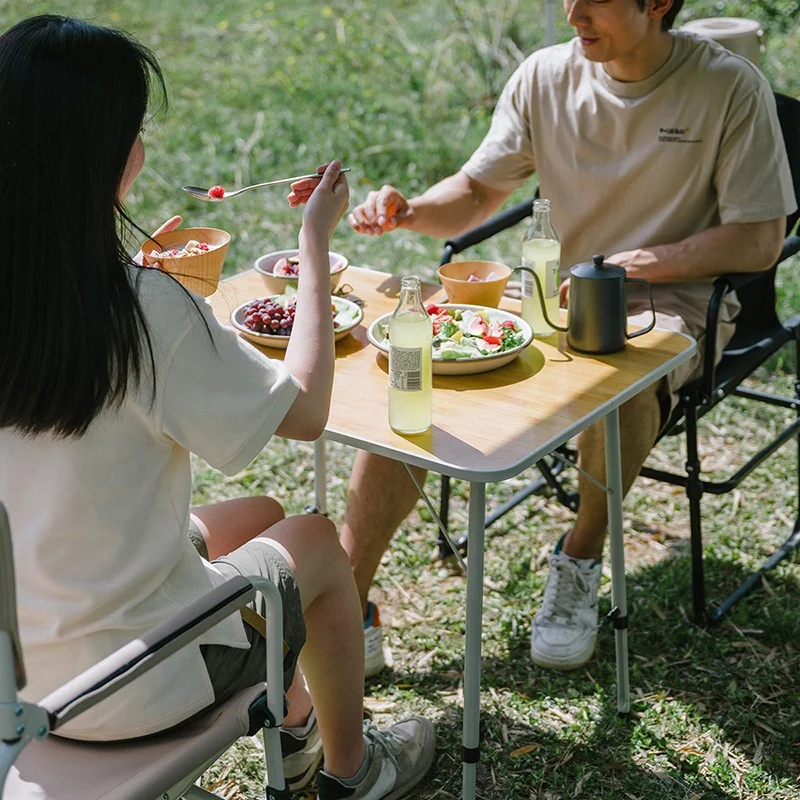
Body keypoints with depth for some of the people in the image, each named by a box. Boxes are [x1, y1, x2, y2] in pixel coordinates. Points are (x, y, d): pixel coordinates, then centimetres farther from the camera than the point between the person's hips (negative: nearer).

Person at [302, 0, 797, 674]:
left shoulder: (730, 88, -9)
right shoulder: (546, 76, 2)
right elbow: (476, 193, 7)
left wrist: (635, 262, -20)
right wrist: (408, 211, -14)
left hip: (670, 306, -3)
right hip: (551, 292, 4)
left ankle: (582, 556, -7)